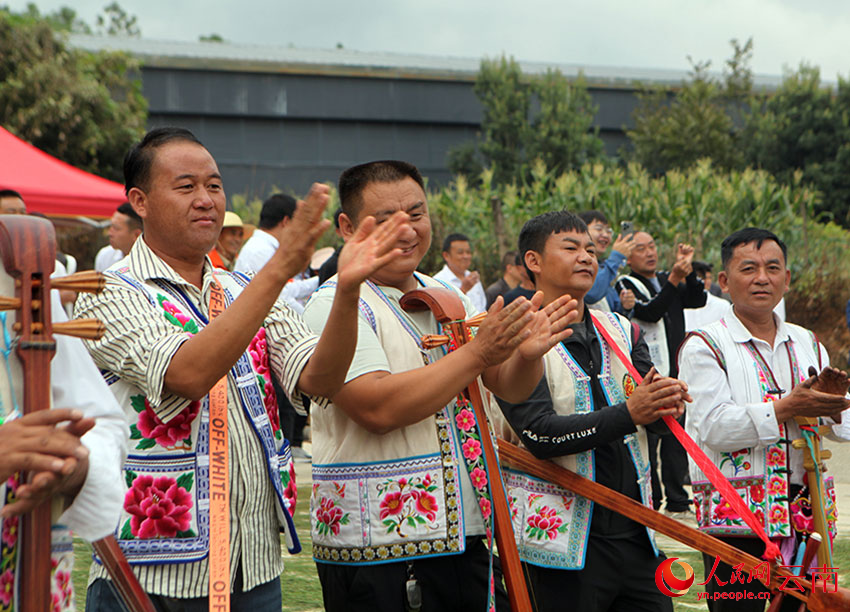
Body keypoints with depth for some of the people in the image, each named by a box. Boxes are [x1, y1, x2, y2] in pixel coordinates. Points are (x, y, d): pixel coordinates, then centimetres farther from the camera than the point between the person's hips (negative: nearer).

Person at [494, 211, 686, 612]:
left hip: (635, 532, 6)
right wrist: (629, 414, -27)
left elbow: (656, 420, 5)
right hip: (561, 539, -5)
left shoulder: (621, 330, 13)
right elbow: (539, 434, -19)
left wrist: (666, 407, -19)